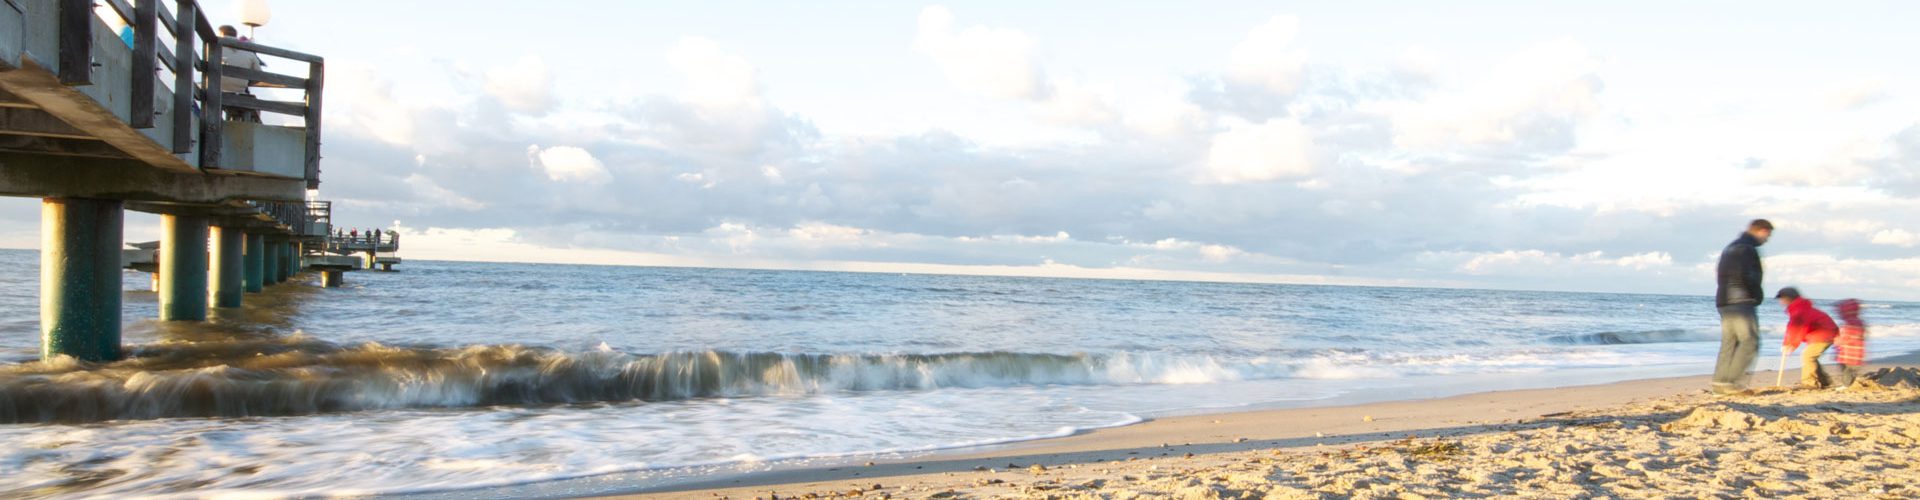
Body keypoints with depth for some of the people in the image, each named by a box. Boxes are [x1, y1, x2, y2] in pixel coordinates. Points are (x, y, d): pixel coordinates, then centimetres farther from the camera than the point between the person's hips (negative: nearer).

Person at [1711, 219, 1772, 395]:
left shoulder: (1730, 248, 20)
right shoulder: (1748, 249, -9)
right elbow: (1746, 276, -21)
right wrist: (1756, 295, -6)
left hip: (1723, 301, 9)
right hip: (1741, 301, -9)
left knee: (1728, 343, 8)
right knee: (1750, 341, -7)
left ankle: (1719, 381, 3)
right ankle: (1732, 380, -14)